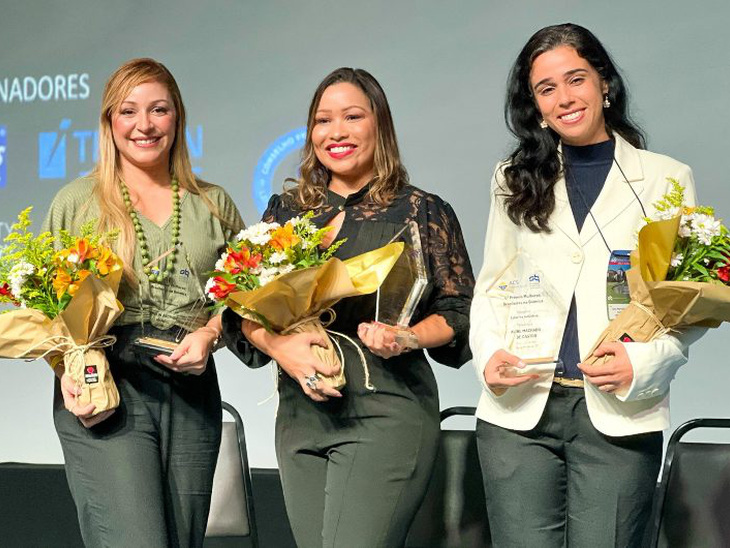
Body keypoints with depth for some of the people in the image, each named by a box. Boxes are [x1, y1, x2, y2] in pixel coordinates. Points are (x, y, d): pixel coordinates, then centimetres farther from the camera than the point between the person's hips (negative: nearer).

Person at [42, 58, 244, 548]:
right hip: (104, 394, -3)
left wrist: (211, 332, -3)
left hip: (192, 395, 3)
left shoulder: (213, 204, 13)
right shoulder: (77, 201, 7)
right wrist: (68, 373, -10)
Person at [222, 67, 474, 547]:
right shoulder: (287, 211, 13)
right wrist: (281, 346, -9)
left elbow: (460, 311, 3)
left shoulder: (422, 212, 3)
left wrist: (404, 337, -16)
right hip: (301, 414, 5)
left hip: (386, 413, -4)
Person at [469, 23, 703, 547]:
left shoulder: (666, 179, 6)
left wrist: (645, 362, -13)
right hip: (521, 411, 2)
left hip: (619, 414, -2)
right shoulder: (515, 180, 14)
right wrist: (489, 354, -2)